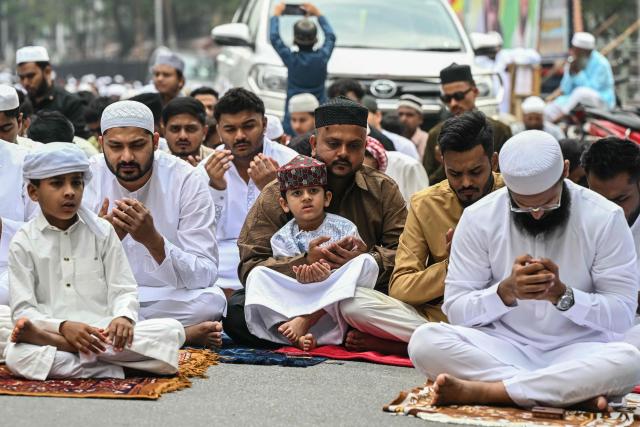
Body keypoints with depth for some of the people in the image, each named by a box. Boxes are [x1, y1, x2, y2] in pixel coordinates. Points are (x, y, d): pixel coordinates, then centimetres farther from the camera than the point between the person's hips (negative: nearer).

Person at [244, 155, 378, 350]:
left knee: (367, 261, -22)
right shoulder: (282, 238, 4)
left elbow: (348, 275, -6)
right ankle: (297, 335, -37)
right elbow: (285, 282, -4)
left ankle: (305, 322, -28)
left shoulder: (344, 228, 2)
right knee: (257, 274, -16)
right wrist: (301, 278, -27)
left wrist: (329, 276, -27)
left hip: (336, 305, -1)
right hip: (295, 304, 1)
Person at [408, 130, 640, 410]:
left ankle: (479, 391, -31)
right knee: (425, 340, -27)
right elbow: (456, 310, -4)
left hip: (576, 354, -1)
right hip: (502, 347, 1)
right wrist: (507, 291, -22)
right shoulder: (478, 218, -3)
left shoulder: (604, 218, -6)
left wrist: (562, 294, -22)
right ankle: (573, 393, -30)